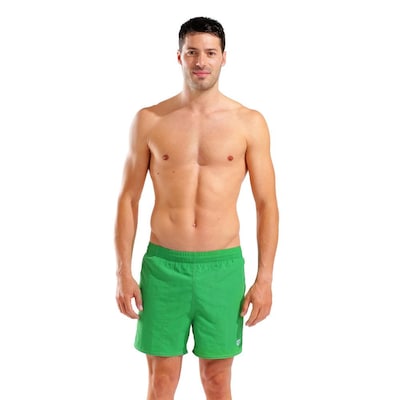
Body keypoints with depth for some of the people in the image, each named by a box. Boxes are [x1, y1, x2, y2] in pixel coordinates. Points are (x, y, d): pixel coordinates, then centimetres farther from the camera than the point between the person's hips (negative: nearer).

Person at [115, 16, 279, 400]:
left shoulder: (249, 123, -1)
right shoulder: (149, 121, 1)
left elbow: (266, 204, 0)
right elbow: (128, 198, 3)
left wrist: (264, 278, -5)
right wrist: (123, 272, -2)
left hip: (222, 266, 0)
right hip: (162, 264, 0)